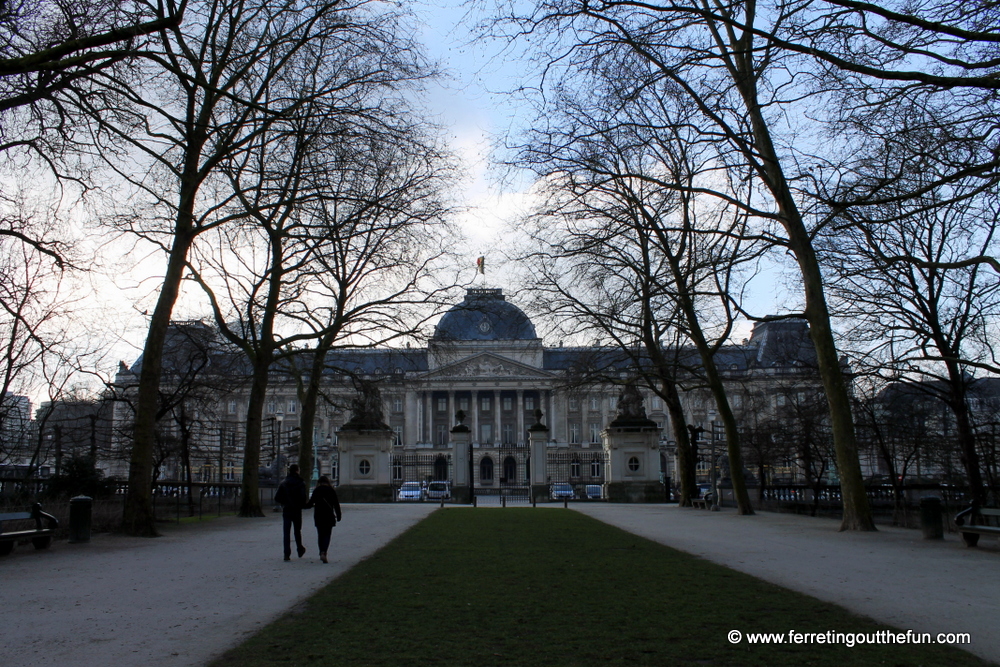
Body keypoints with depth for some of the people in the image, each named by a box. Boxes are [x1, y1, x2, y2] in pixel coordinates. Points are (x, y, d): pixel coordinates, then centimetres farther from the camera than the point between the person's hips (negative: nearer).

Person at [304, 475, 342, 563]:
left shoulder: (316, 490, 3)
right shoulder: (331, 490, 1)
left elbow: (311, 502, 4)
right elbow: (336, 504, 0)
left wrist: (304, 506, 25)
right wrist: (338, 516, 6)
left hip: (318, 516, 1)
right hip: (329, 516, -1)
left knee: (320, 535, 14)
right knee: (327, 535, -1)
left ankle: (322, 553, 18)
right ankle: (323, 553, -20)